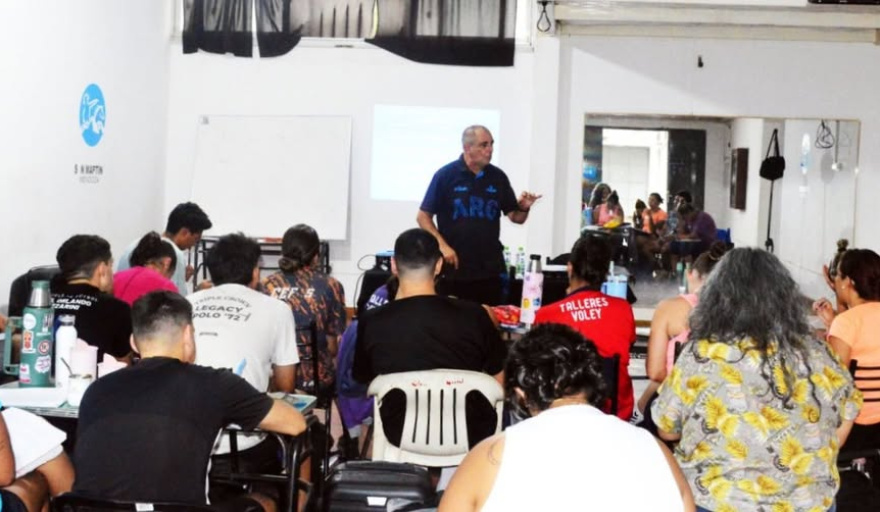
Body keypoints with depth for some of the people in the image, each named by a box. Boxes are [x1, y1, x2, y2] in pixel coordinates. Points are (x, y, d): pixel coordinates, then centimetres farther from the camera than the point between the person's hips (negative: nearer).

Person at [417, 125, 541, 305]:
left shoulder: (498, 177, 6)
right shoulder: (445, 175, -5)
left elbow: (515, 217, 10)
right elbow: (423, 217, -3)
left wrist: (524, 208, -12)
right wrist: (442, 245, -13)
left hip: (490, 270, 3)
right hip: (454, 268, -3)